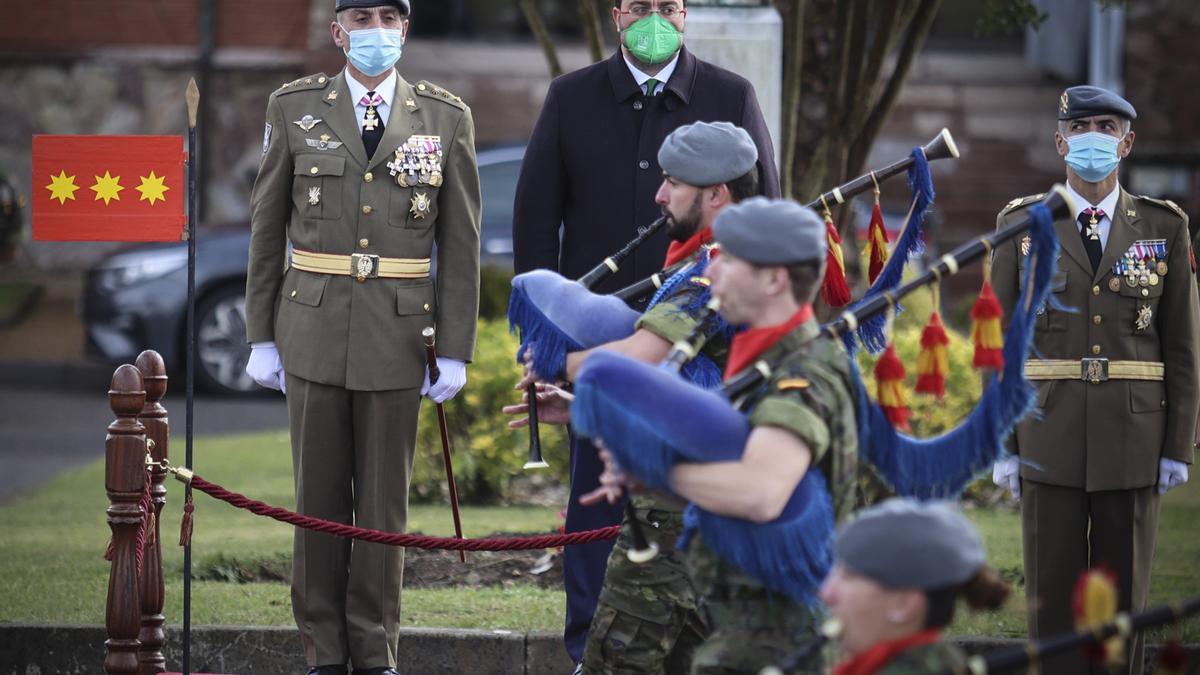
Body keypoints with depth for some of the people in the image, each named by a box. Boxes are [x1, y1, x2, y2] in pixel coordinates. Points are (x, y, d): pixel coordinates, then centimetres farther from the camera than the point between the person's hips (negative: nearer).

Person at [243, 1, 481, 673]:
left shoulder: (447, 118, 1)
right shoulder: (295, 108, 2)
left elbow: (461, 244, 2)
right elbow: (267, 228, 6)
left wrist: (456, 352, -1)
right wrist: (262, 337, 3)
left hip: (397, 340, 0)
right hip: (314, 333, 0)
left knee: (385, 501, 5)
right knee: (319, 496, 5)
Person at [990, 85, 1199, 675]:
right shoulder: (1022, 225, 3)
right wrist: (1001, 446, -1)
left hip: (1133, 442, 0)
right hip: (1050, 442, 0)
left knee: (1123, 591, 5)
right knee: (1053, 595, 1)